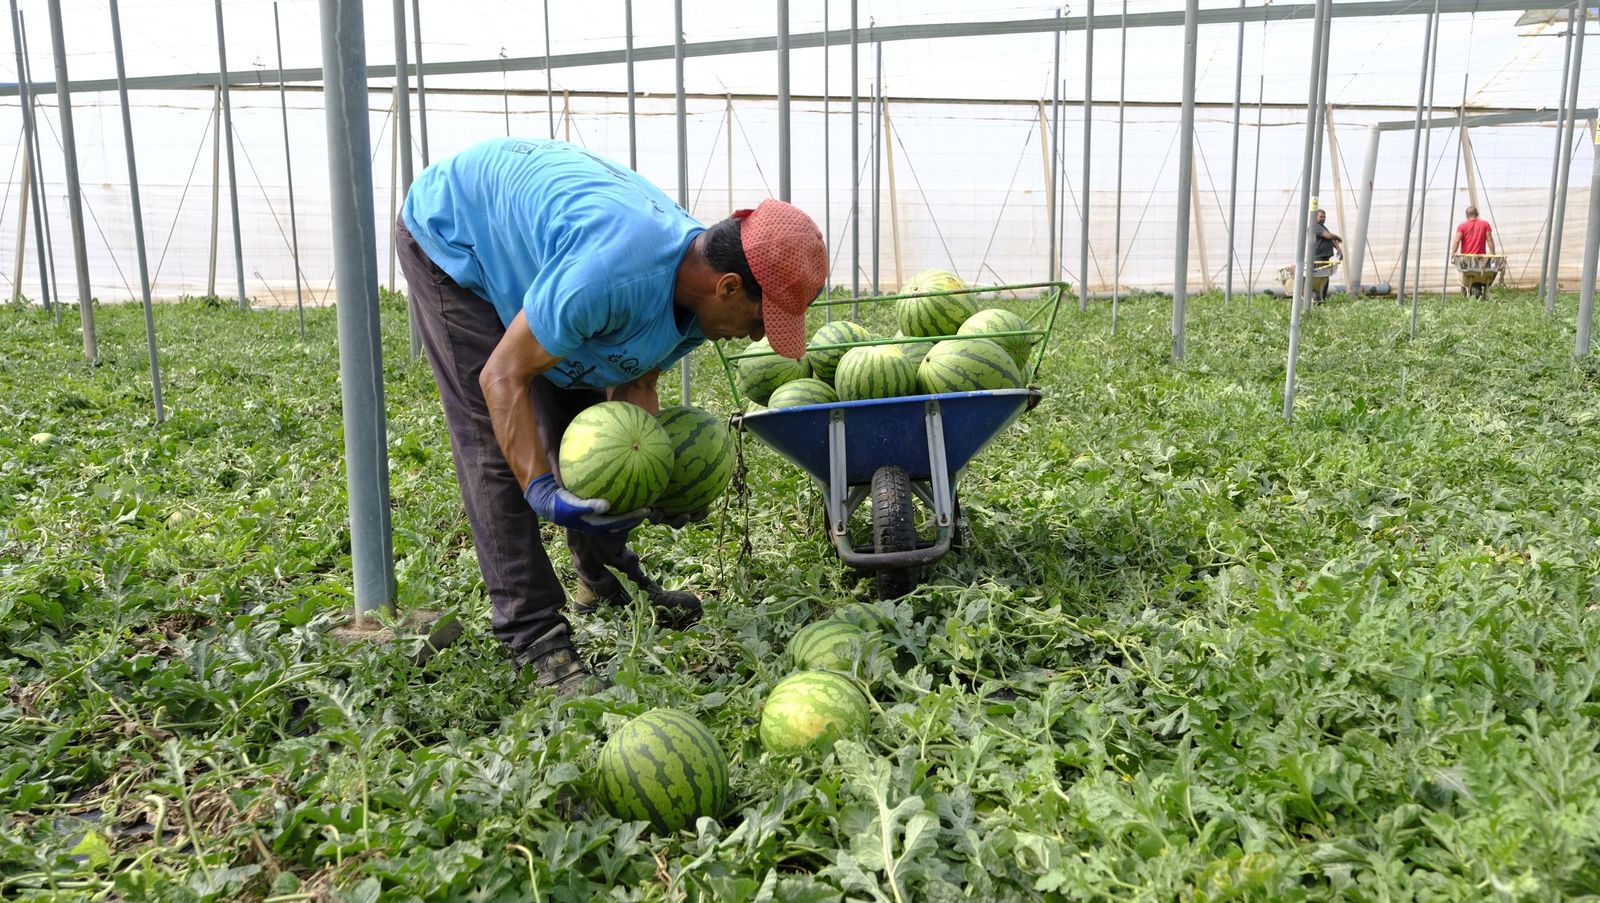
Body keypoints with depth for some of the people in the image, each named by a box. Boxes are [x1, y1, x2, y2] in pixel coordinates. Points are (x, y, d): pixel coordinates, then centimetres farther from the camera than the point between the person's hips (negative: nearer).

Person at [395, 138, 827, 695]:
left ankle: (604, 580, 29)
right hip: (448, 235, -7)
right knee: (493, 444, -14)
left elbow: (634, 381, -5)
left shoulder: (697, 288, -17)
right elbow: (502, 378, -33)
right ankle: (534, 635, -9)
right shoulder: (609, 275, -43)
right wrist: (540, 491, -38)